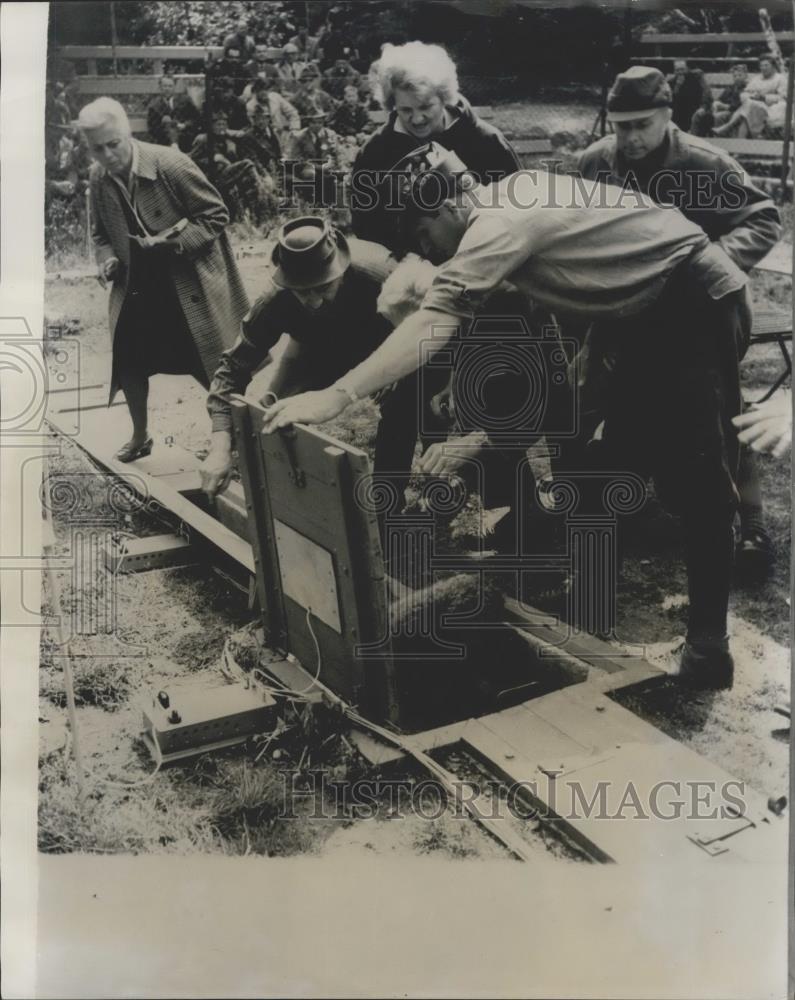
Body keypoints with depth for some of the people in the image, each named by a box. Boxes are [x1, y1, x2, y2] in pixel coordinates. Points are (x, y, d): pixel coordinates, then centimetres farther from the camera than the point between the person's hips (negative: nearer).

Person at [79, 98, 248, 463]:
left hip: (190, 281, -5)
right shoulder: (98, 178, -3)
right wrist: (107, 259, -8)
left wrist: (172, 241, -23)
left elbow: (216, 215, -14)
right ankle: (140, 436, 25)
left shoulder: (172, 165, -21)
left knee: (219, 363, 0)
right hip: (137, 284, 5)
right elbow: (101, 233, 13)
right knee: (128, 357, 4)